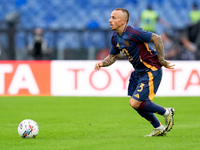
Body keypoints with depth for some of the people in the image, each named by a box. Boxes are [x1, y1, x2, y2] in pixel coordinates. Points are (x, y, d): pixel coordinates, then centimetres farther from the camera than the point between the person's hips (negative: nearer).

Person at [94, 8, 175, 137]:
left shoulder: (133, 33, -23)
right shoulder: (115, 38, 4)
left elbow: (157, 38, -22)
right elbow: (112, 56, 17)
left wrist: (161, 60, -17)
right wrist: (102, 63, -4)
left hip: (151, 71, -9)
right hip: (138, 72, 9)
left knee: (135, 103, -12)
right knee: (136, 104, 11)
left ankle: (166, 112, 8)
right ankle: (159, 128, 27)